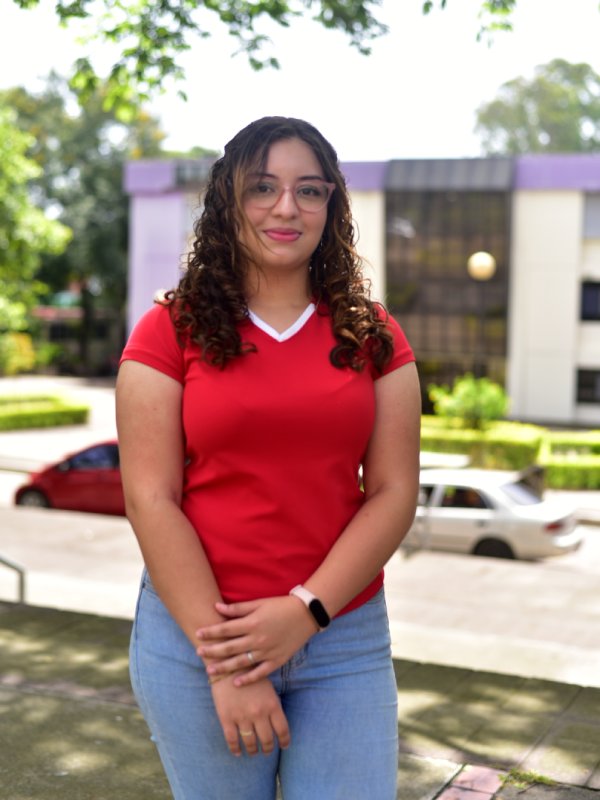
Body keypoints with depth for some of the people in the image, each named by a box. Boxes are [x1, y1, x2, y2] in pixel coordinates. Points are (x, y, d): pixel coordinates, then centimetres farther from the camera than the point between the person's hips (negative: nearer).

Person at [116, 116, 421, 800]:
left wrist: (305, 612, -12)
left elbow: (393, 493, 0)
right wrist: (223, 659, -12)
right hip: (195, 629, -1)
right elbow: (151, 499, -7)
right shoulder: (171, 331, -2)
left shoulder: (373, 338, 5)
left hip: (344, 639, 2)